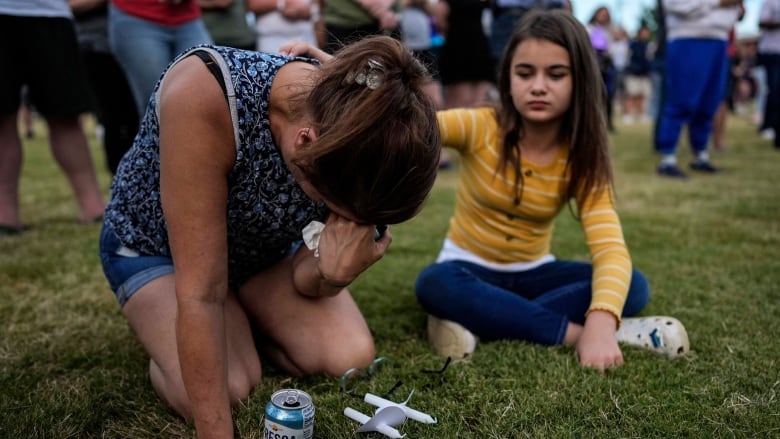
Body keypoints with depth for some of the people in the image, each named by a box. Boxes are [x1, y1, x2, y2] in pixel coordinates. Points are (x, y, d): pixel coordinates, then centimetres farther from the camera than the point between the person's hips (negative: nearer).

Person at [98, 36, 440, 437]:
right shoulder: (203, 94, -41)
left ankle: (242, 322, 13)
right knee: (226, 389, -24)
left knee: (351, 357, -15)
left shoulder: (350, 139, -25)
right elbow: (201, 292, -37)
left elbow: (304, 280, -15)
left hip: (263, 246, 4)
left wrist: (334, 272, -38)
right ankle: (161, 330, 9)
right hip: (152, 242, -3)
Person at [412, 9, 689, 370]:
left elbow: (611, 250, -23)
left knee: (634, 286, -20)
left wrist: (600, 323, -43)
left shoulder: (582, 160, -11)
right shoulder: (479, 127, -16)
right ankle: (572, 332, -28)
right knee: (435, 284, -36)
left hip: (533, 273, 3)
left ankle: (478, 321, -29)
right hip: (470, 269, -2)